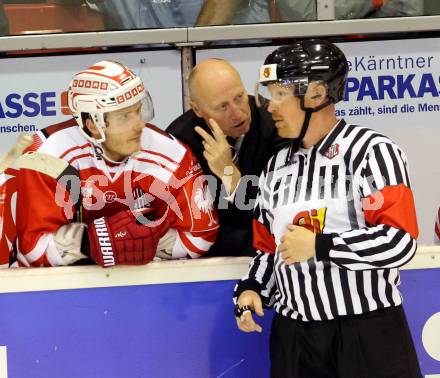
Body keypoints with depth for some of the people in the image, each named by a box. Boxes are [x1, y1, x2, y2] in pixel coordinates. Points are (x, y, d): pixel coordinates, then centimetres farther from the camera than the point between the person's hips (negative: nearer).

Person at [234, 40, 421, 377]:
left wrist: (318, 245, -15)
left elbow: (398, 241, -20)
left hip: (370, 333, -6)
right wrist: (252, 289, 2)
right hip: (294, 335, 6)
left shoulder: (372, 152, -10)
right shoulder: (276, 168, 12)